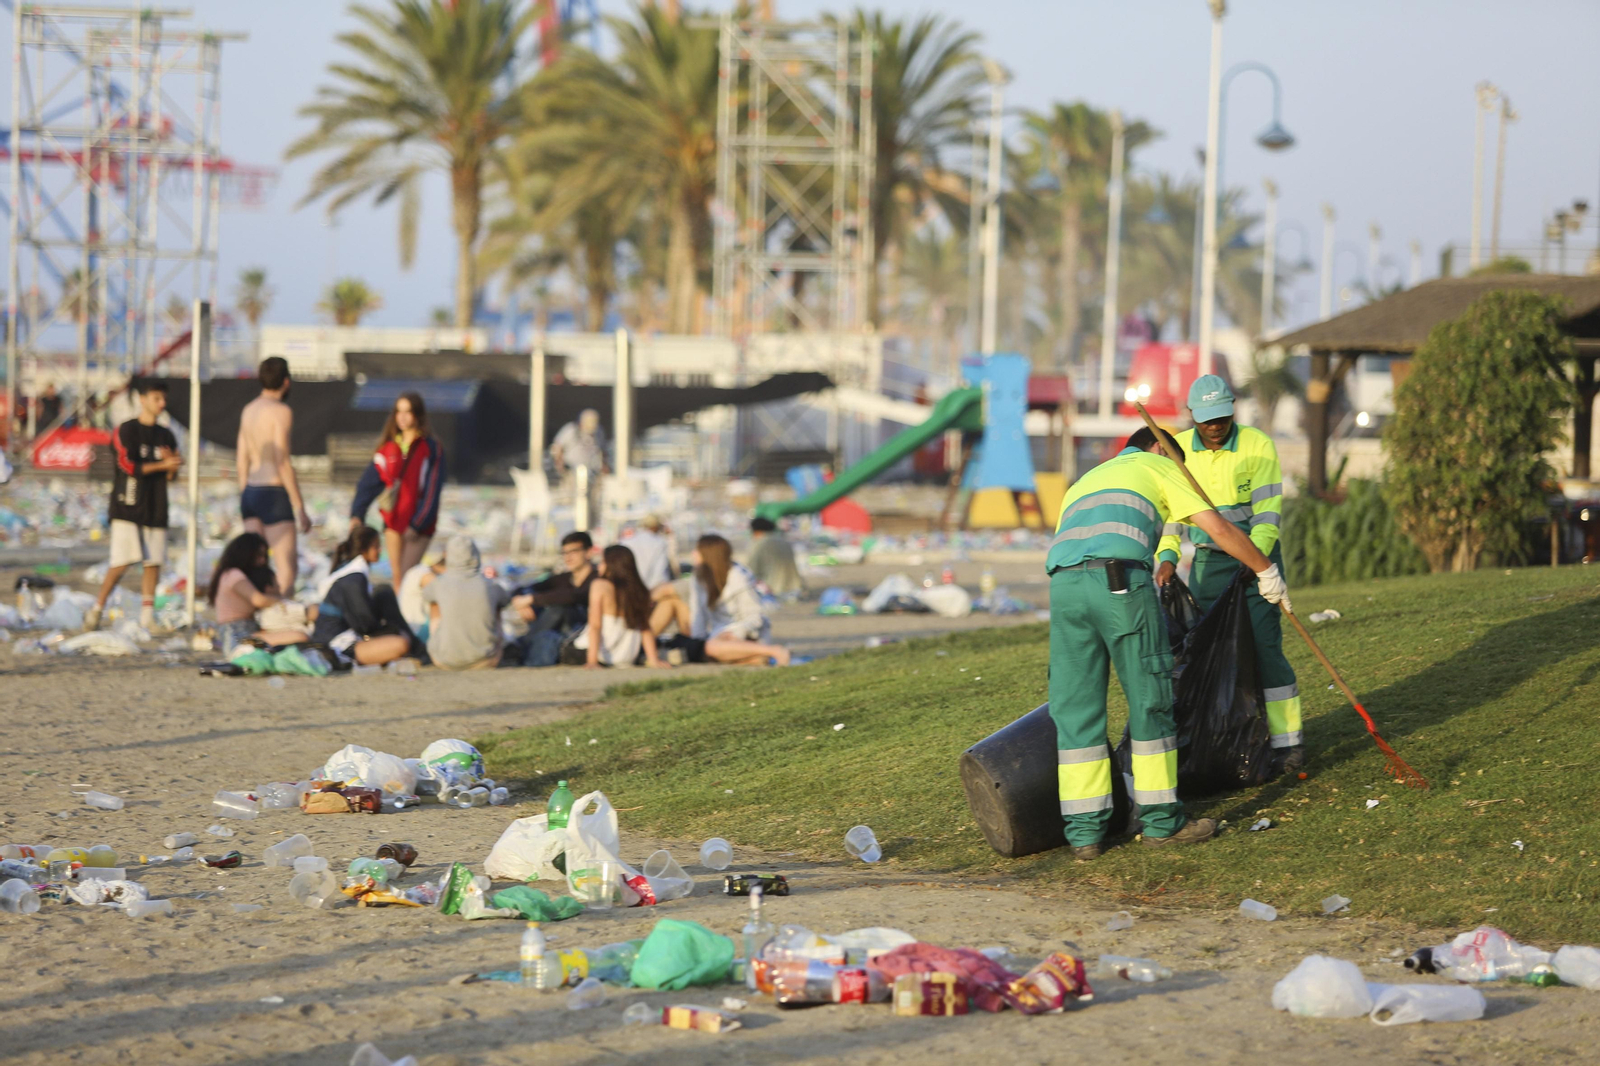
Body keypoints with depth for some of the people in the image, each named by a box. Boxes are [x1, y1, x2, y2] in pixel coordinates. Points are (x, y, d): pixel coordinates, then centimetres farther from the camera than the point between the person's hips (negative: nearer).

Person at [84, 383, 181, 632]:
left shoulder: (166, 436, 14)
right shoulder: (125, 431, -2)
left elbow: (171, 476, 13)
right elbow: (128, 466, -12)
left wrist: (171, 464, -9)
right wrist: (162, 465, -13)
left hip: (155, 509, 5)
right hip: (127, 507, -5)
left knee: (154, 563, -1)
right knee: (122, 562, -12)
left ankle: (147, 615, 4)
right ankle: (96, 610, -2)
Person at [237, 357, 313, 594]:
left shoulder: (248, 410, 13)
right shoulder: (281, 411, -11)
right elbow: (283, 463, -17)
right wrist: (300, 509, -14)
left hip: (250, 494, 8)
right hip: (274, 494, -8)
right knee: (287, 569, -9)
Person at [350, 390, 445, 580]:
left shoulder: (430, 448, -5)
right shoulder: (389, 447, 8)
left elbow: (432, 489, -9)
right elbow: (370, 481, 3)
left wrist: (418, 524, -15)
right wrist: (357, 513, -10)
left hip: (419, 524, -5)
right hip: (393, 521, 5)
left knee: (407, 577, -15)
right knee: (397, 578, 7)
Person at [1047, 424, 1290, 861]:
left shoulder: (1082, 485, 39)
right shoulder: (1158, 467, 23)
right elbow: (1218, 529, 15)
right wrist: (1266, 571, 27)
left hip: (1063, 584, 5)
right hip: (1122, 579, -5)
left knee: (1075, 708, 9)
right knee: (1150, 700, 6)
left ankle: (1084, 832, 9)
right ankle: (1162, 821, 13)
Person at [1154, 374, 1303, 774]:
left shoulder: (1258, 446, -11)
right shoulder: (1179, 449, 0)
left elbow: (1268, 511, -14)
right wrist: (1167, 557, -12)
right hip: (1206, 563, 4)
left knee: (1264, 647, -12)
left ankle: (1288, 741, -8)